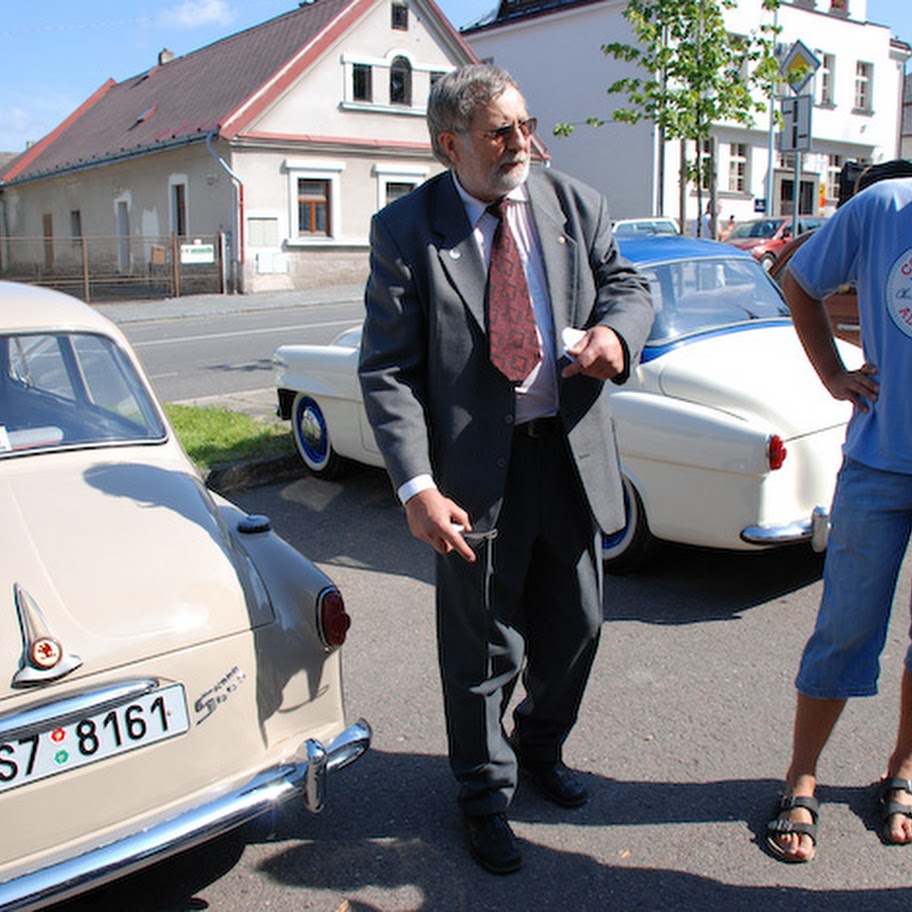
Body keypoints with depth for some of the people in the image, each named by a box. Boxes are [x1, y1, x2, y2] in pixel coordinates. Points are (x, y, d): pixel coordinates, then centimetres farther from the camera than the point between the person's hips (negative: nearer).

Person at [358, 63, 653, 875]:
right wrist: (417, 487, -21)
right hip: (476, 467, -4)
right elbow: (387, 370, -11)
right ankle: (486, 793, 36)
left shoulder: (576, 204, 4)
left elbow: (627, 283, 14)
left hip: (571, 455, 5)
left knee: (575, 626, 19)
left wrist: (616, 329, -12)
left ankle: (540, 747, 49)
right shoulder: (406, 229, -8)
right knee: (482, 647, 10)